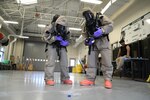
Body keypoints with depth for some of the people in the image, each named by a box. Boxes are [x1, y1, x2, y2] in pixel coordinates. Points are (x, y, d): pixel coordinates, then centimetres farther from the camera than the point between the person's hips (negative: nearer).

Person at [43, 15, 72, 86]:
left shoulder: (65, 30, 1)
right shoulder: (51, 27, -10)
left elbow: (67, 39, 9)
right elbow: (45, 37, -12)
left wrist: (65, 42, -15)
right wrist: (55, 38, -25)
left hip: (62, 47, 4)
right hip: (52, 46, -4)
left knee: (64, 62, -3)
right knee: (51, 61, -19)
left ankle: (65, 78, 5)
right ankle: (49, 78, -16)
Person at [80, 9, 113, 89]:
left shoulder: (100, 17, 1)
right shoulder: (87, 24, 19)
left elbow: (110, 25, -10)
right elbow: (85, 34, 16)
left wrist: (101, 30, -26)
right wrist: (87, 40, -5)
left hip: (103, 41, -5)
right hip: (93, 43, 6)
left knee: (106, 61, -11)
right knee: (91, 61, 0)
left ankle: (107, 80, -5)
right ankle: (90, 79, 4)